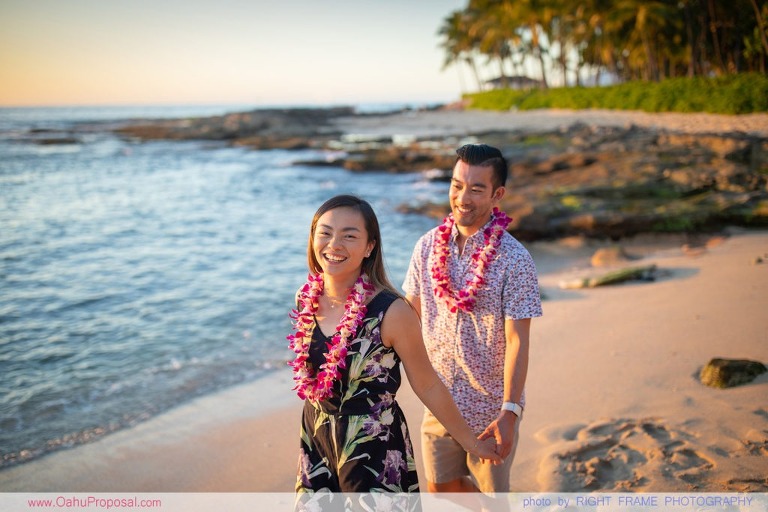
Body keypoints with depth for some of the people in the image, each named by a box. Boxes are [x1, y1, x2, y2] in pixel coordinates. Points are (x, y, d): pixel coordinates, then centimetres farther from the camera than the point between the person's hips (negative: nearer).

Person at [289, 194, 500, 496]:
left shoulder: (391, 312, -22)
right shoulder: (306, 299, -5)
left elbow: (428, 386, -10)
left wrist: (471, 442, -2)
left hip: (374, 450, -5)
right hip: (316, 440, 5)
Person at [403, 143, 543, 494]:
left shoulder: (514, 260, -16)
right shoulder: (428, 246, -4)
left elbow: (517, 341, -18)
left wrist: (509, 412, -23)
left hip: (491, 408, -4)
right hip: (438, 401, 5)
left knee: (492, 494, 12)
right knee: (441, 486, 20)